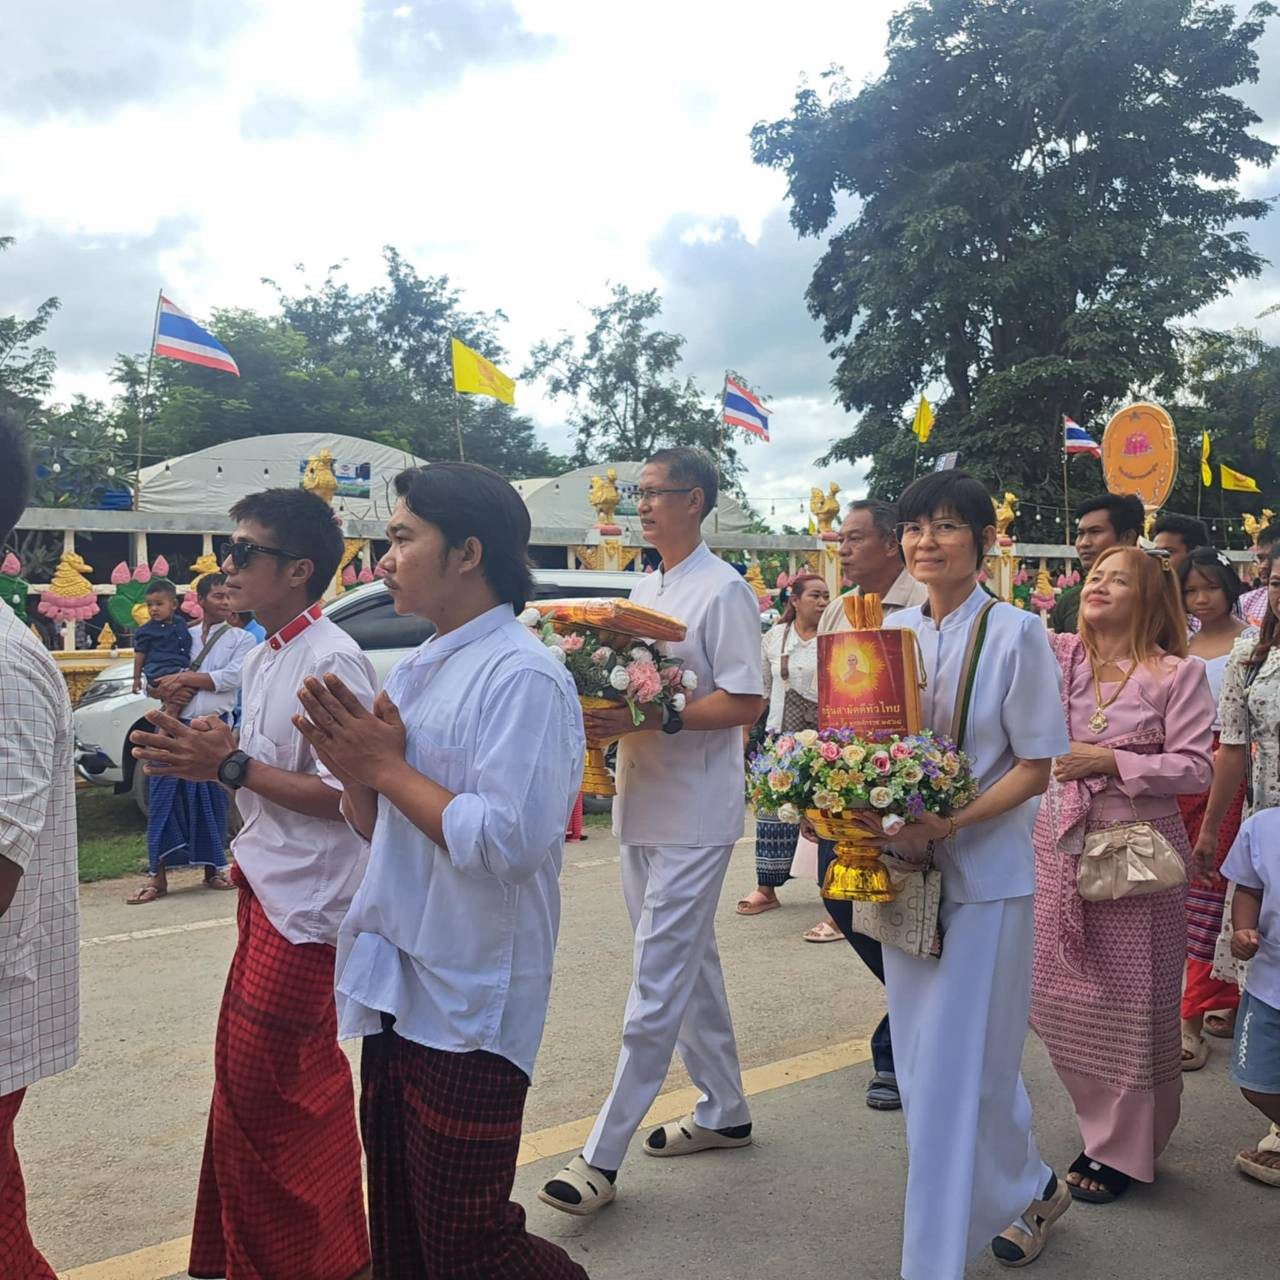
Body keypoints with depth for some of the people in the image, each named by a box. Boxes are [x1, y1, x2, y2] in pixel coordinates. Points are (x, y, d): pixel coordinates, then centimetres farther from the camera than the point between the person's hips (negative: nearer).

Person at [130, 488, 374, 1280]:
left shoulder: (332, 662, -20)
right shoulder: (265, 657, 9)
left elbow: (348, 794, -23)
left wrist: (232, 766, -20)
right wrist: (208, 755, -2)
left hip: (308, 899, -9)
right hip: (267, 883, 9)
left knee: (262, 1080, 2)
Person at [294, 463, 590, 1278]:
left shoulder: (523, 677, -17)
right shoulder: (416, 670, 10)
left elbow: (510, 843, -26)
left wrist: (387, 767, -17)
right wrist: (354, 768, -6)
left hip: (471, 1005, -8)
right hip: (395, 988, 8)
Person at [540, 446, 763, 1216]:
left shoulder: (723, 590, -11)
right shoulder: (643, 592, 15)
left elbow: (746, 703, -16)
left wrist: (649, 719, -23)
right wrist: (602, 710, -1)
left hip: (693, 814, -9)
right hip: (643, 806, 9)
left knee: (658, 983, -3)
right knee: (691, 965, 18)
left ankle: (604, 1157, 4)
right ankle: (725, 1111, 33)